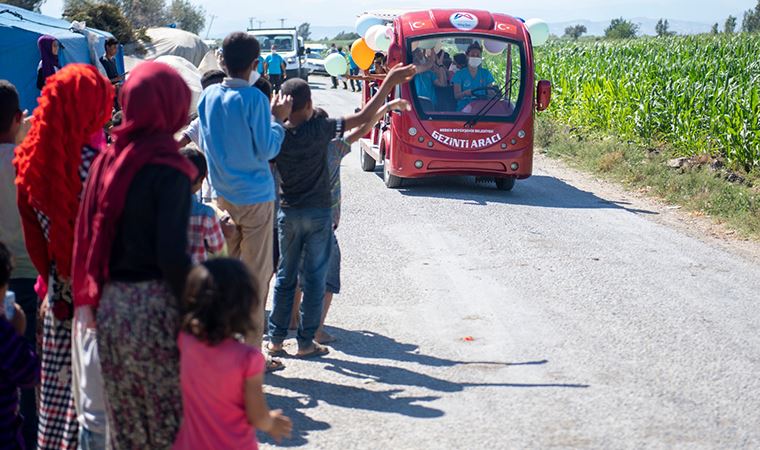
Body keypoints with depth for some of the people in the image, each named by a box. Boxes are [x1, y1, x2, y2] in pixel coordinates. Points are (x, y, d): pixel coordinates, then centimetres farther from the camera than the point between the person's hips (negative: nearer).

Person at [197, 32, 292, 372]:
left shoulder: (209, 96, 4)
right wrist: (278, 119, -2)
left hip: (222, 196, 6)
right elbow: (267, 150, -15)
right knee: (256, 276, 1)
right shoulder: (254, 99, -15)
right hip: (254, 197, -6)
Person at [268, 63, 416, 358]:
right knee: (314, 278, 6)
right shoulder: (319, 129, -13)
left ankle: (276, 340, 17)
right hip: (319, 213, -3)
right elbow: (363, 118, -11)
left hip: (287, 213, 3)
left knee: (285, 277, 13)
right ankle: (306, 342, 9)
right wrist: (389, 82, -7)